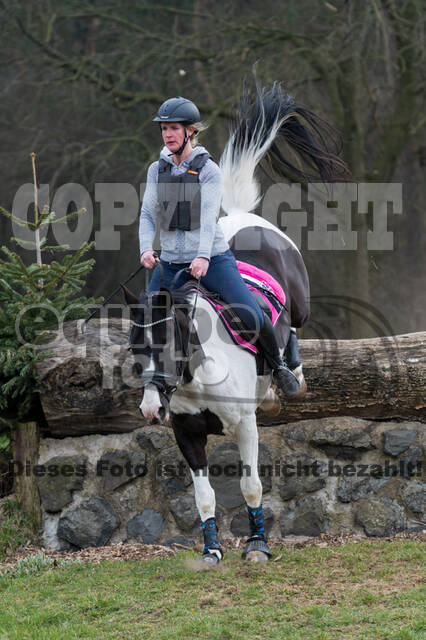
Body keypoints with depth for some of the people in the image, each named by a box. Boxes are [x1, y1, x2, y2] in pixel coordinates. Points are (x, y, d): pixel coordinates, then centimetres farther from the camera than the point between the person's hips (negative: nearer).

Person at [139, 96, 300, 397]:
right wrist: (146, 248, -18)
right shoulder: (156, 170, 7)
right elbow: (148, 215, 2)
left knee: (255, 318, -14)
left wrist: (203, 256, -31)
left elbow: (208, 215, -17)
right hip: (171, 263, 4)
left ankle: (278, 366, 12)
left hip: (213, 259, -4)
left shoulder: (208, 169, -5)